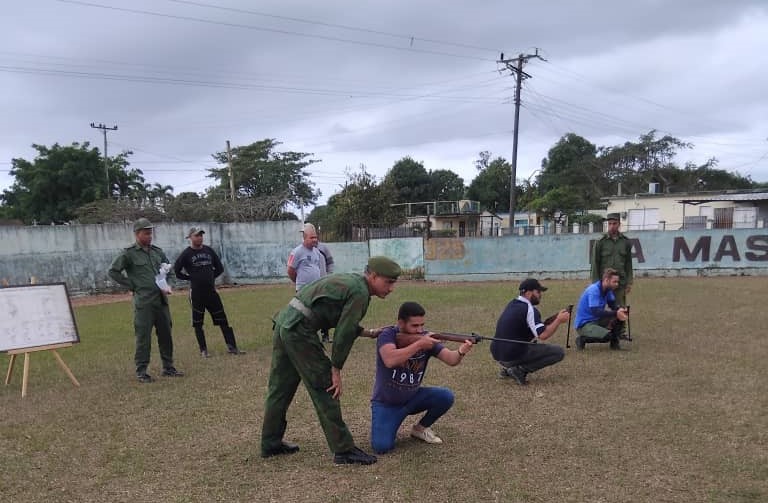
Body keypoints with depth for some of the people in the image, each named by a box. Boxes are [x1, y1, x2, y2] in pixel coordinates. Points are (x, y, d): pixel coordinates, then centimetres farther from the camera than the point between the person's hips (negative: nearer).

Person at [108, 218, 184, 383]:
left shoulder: (158, 251, 12)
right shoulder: (129, 253, -4)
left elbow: (168, 267, 27)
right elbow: (113, 272, -3)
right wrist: (131, 285, -5)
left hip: (161, 300, 6)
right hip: (143, 302, -5)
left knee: (166, 335, 10)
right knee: (143, 338, -1)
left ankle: (168, 367, 21)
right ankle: (141, 371, 10)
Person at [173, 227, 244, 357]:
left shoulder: (209, 250, 9)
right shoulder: (186, 254, -4)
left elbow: (219, 268, 16)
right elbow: (176, 271, -3)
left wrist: (211, 277, 7)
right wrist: (190, 277, -3)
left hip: (211, 291, 4)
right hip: (196, 293, -4)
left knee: (223, 319, 3)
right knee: (198, 323, 4)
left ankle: (231, 347, 7)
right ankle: (203, 350, 14)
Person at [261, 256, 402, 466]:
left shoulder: (351, 281, 18)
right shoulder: (360, 293, -10)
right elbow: (344, 334, -12)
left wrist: (368, 332, 25)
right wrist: (336, 370, -6)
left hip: (284, 321, 10)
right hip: (299, 330, -10)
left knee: (280, 388, 17)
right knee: (324, 388, -4)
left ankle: (270, 444, 29)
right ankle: (343, 450, 2)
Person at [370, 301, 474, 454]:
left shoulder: (426, 338, -9)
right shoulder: (388, 335, -19)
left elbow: (450, 359, -21)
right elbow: (390, 360, -39)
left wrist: (461, 352, -44)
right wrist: (419, 345, -39)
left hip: (413, 397, 4)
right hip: (386, 403, -4)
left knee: (446, 396, -19)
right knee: (382, 447, -22)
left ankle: (421, 428, 6)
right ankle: (388, 425, 13)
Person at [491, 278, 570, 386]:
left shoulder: (512, 304, 13)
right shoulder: (529, 309, -13)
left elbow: (537, 327, 20)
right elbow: (543, 335, -19)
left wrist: (554, 318, 10)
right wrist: (559, 320, -7)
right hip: (512, 356, -9)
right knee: (559, 352, -2)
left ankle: (508, 367, 17)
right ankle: (520, 370, -9)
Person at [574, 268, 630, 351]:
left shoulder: (608, 289, 2)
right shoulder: (593, 290, -24)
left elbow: (613, 304, 8)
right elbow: (596, 312, -32)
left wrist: (620, 310, -15)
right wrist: (616, 313, -33)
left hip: (597, 320, 8)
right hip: (584, 324, -8)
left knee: (621, 316, -6)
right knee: (608, 336, -28)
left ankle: (614, 341, 7)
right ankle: (582, 339, -6)